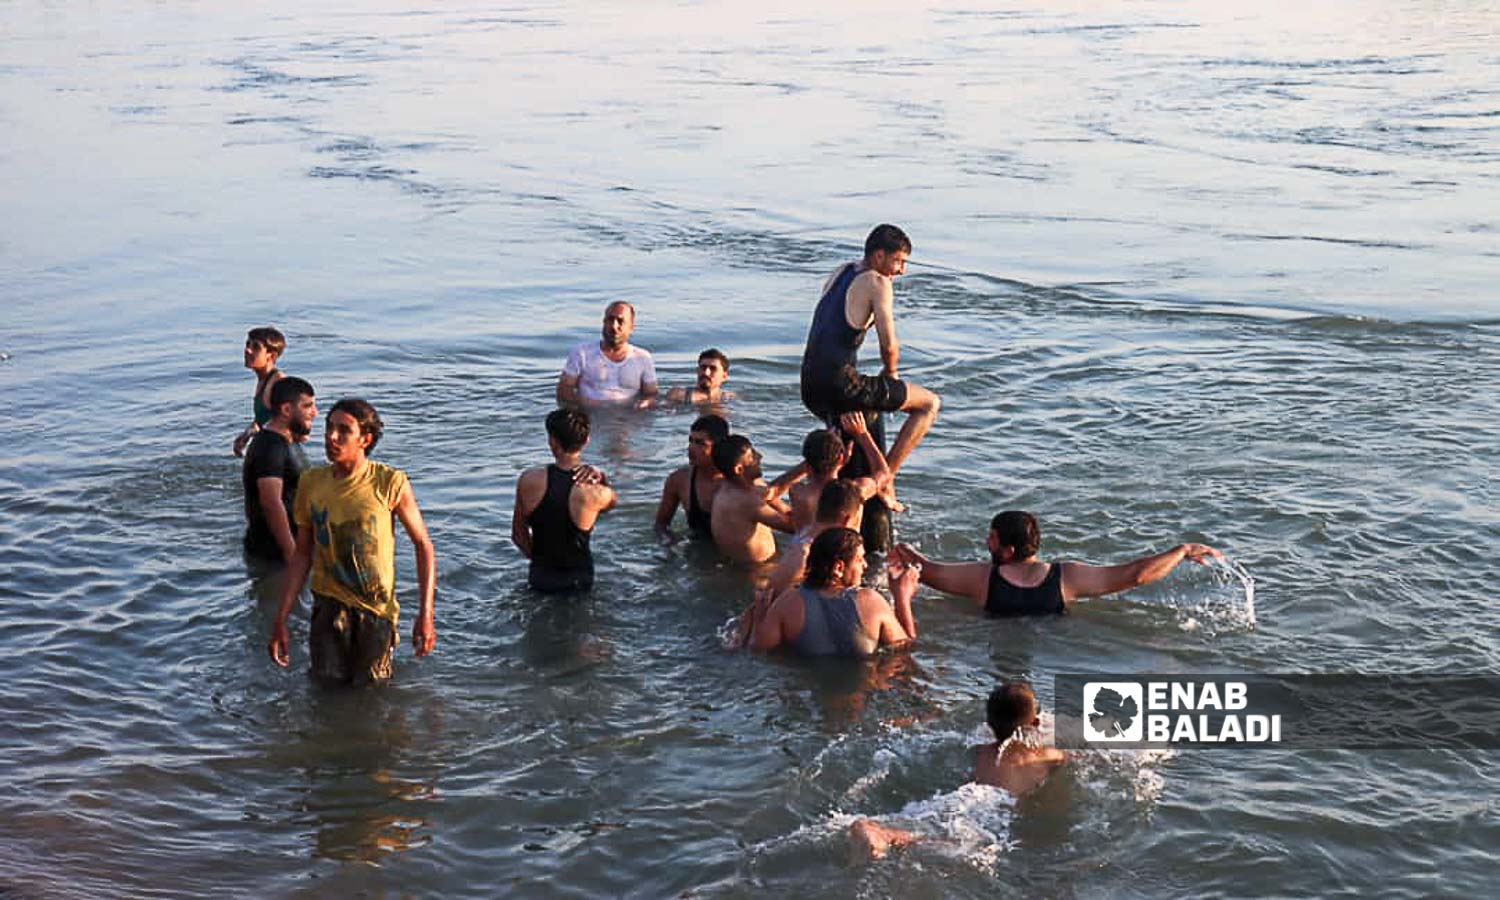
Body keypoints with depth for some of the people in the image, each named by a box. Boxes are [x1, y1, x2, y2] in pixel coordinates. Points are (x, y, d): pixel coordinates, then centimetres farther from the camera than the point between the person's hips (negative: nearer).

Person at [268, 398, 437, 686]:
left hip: (377, 608, -2)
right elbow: (302, 554, 7)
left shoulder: (389, 483, -11)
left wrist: (425, 615, -10)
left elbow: (423, 545, -4)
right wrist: (281, 619, 4)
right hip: (329, 605, 2)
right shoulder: (311, 482, -1)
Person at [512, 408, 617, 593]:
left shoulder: (528, 480, -14)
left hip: (539, 578, 2)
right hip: (578, 580, -2)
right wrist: (601, 477, -9)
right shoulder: (597, 494, -20)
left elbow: (518, 534, 0)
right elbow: (611, 501, 9)